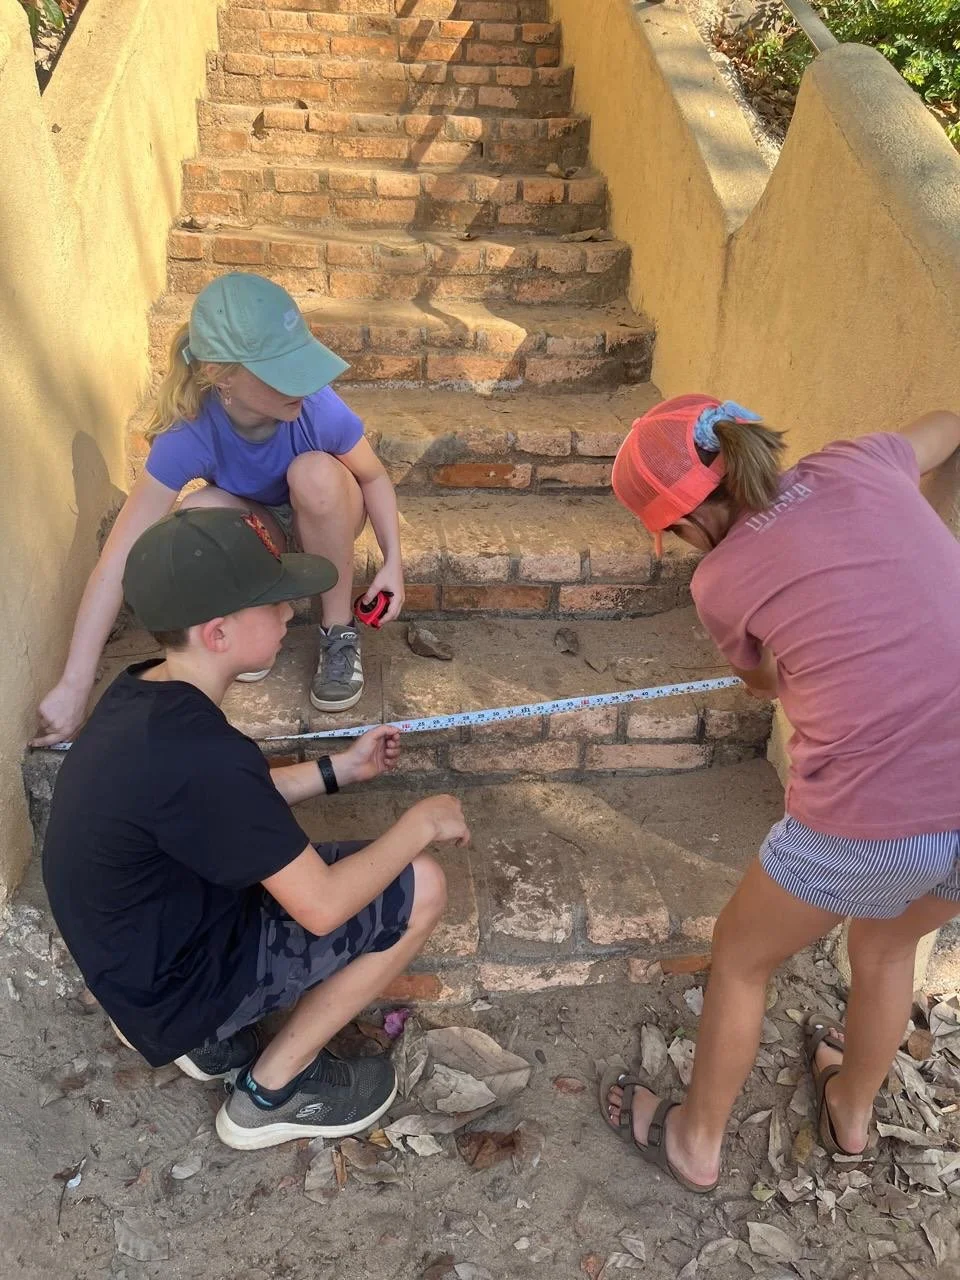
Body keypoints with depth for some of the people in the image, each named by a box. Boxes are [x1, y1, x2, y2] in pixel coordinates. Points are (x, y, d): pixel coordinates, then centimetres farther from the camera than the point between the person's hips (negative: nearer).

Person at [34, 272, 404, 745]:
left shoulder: (318, 408, -33)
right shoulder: (190, 434, -34)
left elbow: (374, 478, -11)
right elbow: (117, 562, -36)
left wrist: (393, 561, -24)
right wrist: (74, 684, -37)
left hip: (324, 517, 1)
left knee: (315, 472, -35)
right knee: (197, 514, -35)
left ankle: (339, 632, -17)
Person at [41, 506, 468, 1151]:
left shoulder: (142, 695, -6)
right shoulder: (198, 751, -34)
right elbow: (323, 907, -26)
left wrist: (340, 768, 10)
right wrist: (422, 823, -12)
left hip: (142, 952, 9)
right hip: (179, 985, -8)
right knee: (420, 888, -9)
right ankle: (271, 1093, 5)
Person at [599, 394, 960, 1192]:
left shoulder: (721, 581, -4)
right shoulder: (858, 465, 5)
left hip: (873, 820, -6)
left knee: (742, 956, 23)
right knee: (887, 946, 34)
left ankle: (696, 1142, 44)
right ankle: (850, 1113, 58)